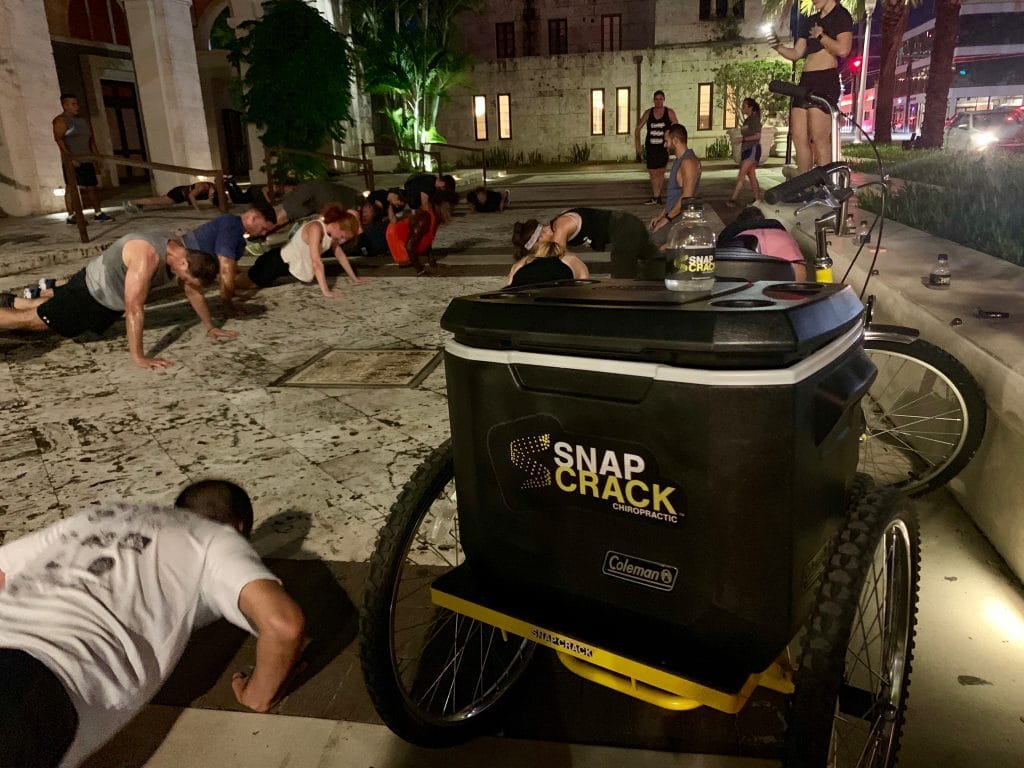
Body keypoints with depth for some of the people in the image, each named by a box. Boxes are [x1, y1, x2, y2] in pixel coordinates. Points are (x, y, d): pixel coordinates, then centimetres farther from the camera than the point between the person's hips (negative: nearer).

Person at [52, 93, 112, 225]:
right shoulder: (61, 120, -5)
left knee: (93, 186, 9)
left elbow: (91, 139, 24)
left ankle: (98, 214, 18)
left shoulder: (82, 120, 18)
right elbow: (59, 139, -15)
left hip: (86, 160, 7)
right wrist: (70, 158, -23)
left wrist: (96, 154, 13)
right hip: (72, 162, -7)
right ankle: (71, 216, -7)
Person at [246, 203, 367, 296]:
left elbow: (340, 254, 5)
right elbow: (316, 262, -37)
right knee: (250, 284, 2)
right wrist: (325, 291, -41)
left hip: (298, 262, 8)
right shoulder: (316, 228, -33)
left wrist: (354, 278, 6)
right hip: (280, 261, -7)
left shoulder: (330, 228, -8)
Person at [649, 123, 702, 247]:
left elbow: (687, 197, -24)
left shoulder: (688, 162, -16)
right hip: (673, 213, 10)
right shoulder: (680, 160, 17)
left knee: (655, 239, -22)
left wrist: (666, 218, -18)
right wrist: (661, 215, 14)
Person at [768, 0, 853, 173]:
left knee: (819, 139, -14)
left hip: (825, 80, -8)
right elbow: (796, 54, 19)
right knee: (799, 138, 2)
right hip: (805, 81, 8)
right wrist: (779, 47, 1)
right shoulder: (811, 21, 23)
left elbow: (843, 49, -14)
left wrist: (820, 35, -6)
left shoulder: (841, 16, 0)